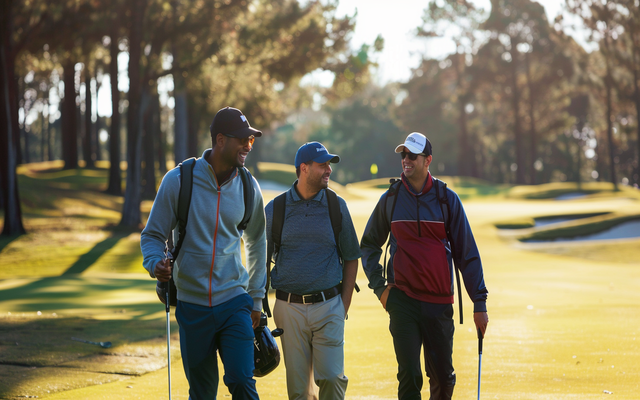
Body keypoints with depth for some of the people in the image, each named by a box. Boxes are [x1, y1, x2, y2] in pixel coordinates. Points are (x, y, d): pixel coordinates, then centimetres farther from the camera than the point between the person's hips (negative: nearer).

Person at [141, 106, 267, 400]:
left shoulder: (248, 187, 3)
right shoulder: (178, 180, -6)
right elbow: (152, 235, 1)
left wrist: (256, 298, 18)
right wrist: (155, 263, -21)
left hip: (234, 302, 1)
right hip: (192, 306, -1)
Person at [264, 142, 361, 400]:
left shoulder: (336, 206, 5)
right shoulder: (275, 209, 4)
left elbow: (350, 258, 10)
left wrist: (344, 307, 3)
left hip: (328, 306, 0)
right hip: (290, 309, 0)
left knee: (331, 377, -9)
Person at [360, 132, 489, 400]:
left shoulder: (447, 198, 2)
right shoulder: (390, 199, 5)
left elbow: (467, 253, 2)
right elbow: (369, 245, 17)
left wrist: (479, 303, -2)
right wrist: (379, 287, 5)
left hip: (440, 303, 0)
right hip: (402, 300, 0)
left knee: (443, 378, 5)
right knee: (409, 378, -6)